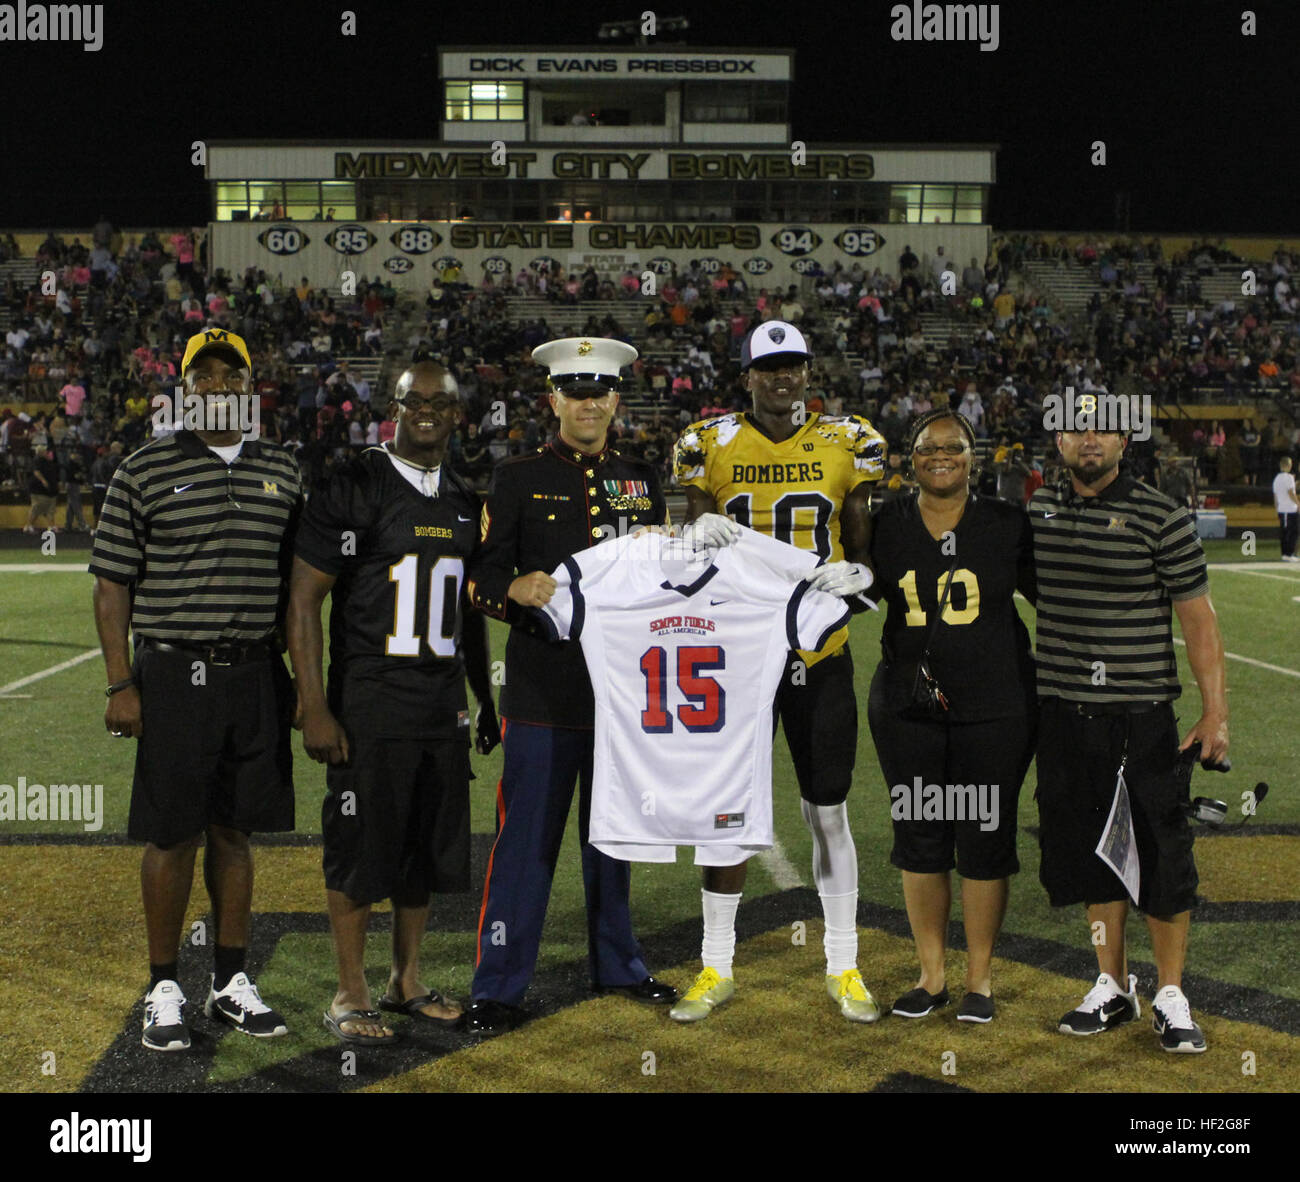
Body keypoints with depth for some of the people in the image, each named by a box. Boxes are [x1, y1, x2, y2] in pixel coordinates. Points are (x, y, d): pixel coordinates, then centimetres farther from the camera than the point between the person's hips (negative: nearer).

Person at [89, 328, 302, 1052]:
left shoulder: (283, 472, 10)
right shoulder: (145, 471, 0)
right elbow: (113, 587, 0)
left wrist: (300, 683, 12)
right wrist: (122, 685, -6)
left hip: (258, 674, 3)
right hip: (175, 674, -3)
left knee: (235, 830, 10)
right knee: (173, 835, 1)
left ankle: (232, 982, 21)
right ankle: (165, 990, 14)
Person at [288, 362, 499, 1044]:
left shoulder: (466, 501, 13)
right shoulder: (353, 489, -7)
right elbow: (303, 600, -9)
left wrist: (486, 701, 20)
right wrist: (314, 709, -15)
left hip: (443, 697, 6)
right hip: (370, 698, -6)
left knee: (427, 845, 11)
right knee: (361, 845, 0)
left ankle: (405, 983, 25)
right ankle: (350, 995, 12)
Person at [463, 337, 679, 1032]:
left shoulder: (643, 481, 12)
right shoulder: (517, 480, 2)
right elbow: (482, 576, -2)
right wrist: (517, 590, -23)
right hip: (542, 691, -3)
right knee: (526, 838, -2)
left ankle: (617, 966, 28)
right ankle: (497, 986, 6)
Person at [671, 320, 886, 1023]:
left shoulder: (847, 445, 2)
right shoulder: (711, 447, 1)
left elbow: (865, 551, 6)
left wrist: (853, 576, -15)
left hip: (821, 654, 0)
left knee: (828, 812, 7)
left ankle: (842, 968, 20)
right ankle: (717, 968, 20)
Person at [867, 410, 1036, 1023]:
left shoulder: (1009, 524, 1)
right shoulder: (885, 525, 4)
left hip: (994, 708, -2)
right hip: (907, 707, 2)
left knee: (985, 840, 4)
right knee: (919, 838, 8)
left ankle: (979, 978, 19)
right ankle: (930, 975, 22)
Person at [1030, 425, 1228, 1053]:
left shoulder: (1162, 517, -5)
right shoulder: (1036, 509, 7)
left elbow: (1197, 617, -5)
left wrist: (1215, 712, -10)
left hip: (1140, 712, -4)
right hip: (1062, 711, 4)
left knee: (1160, 853, 1)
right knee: (1089, 850, 11)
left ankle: (1171, 996, 16)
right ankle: (1113, 987, 26)